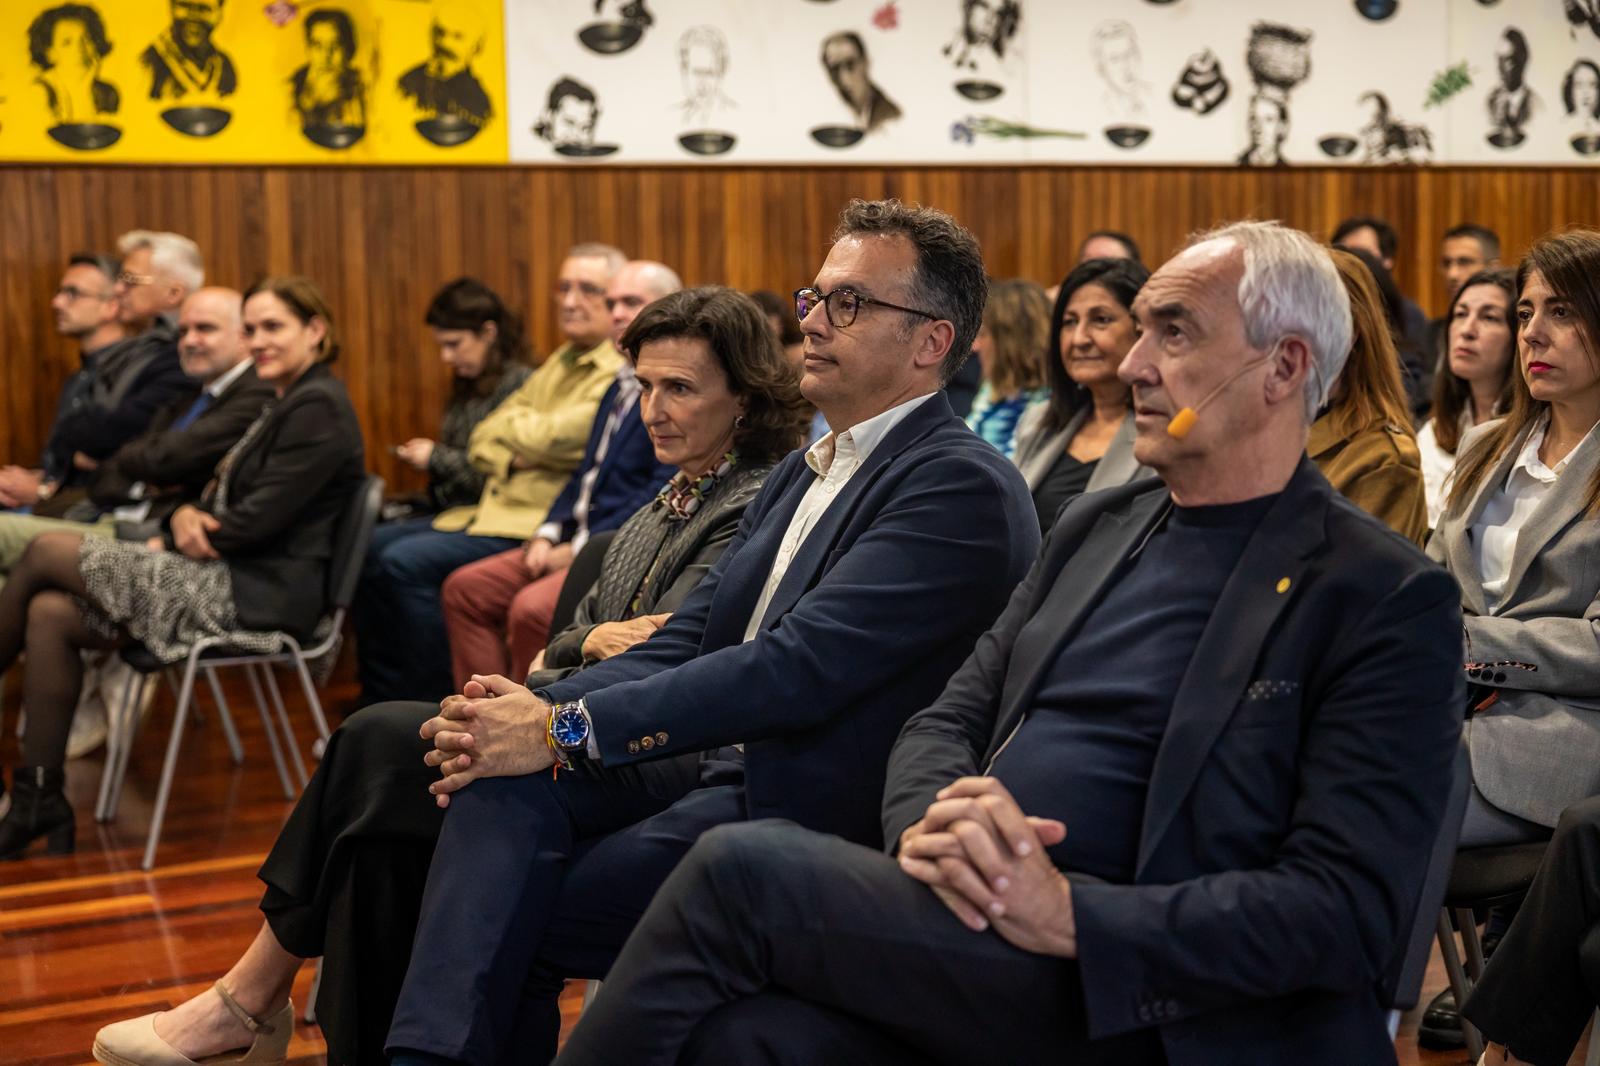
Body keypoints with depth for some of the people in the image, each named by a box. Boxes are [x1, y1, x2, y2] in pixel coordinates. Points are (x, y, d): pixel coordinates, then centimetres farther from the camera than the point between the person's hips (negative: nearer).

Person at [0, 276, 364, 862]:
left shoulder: (318, 407, -12)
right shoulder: (286, 405, 20)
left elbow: (255, 522, -19)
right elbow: (224, 502, 18)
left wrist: (180, 535, -5)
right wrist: (185, 517, -5)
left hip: (261, 595, -10)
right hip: (235, 578, 10)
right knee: (48, 615, -3)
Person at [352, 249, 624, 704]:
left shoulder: (621, 374, -12)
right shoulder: (557, 364, 19)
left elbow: (551, 439, -21)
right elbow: (481, 441, 17)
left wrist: (510, 425, 0)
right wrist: (510, 456, -7)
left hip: (537, 526, -10)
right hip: (493, 510, 10)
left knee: (405, 562, -22)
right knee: (369, 552, 5)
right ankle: (380, 705, 11)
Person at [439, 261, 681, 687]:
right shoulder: (619, 387, 22)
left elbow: (664, 492, -19)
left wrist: (583, 548, -16)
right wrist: (547, 535, 6)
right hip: (583, 543, 10)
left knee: (532, 608, -30)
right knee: (464, 589, 2)